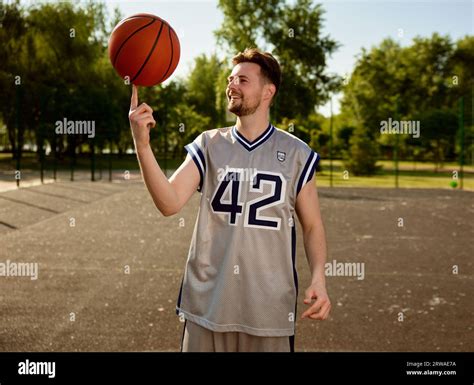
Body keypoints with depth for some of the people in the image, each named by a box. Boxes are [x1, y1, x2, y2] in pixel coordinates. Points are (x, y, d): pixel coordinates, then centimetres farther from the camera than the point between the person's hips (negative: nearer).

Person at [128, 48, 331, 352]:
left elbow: (312, 226, 6)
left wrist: (319, 278, -10)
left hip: (270, 307, -1)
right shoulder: (208, 145, 3)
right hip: (207, 303, 1)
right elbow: (170, 203, -10)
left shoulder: (296, 153, 1)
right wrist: (142, 145, -23)